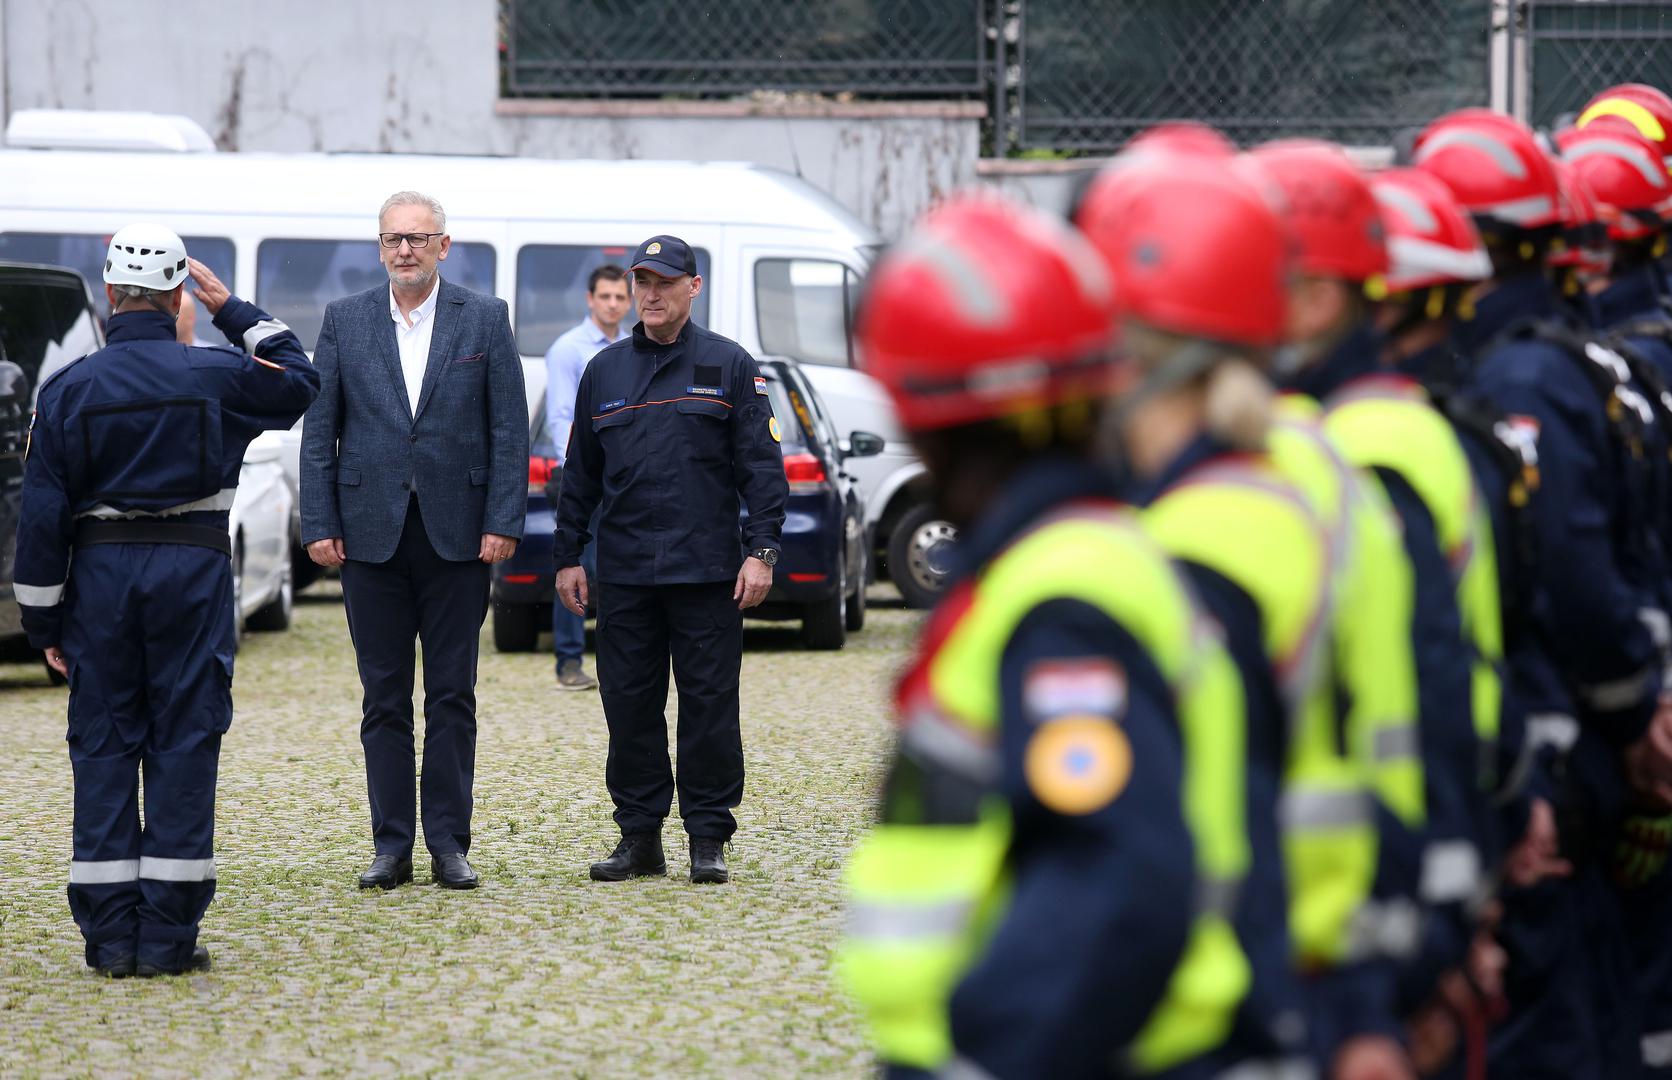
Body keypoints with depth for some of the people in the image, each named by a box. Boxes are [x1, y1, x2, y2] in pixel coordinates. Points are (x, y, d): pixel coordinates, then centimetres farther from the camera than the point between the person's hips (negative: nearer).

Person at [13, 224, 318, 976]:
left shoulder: (68, 390, -2)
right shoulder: (216, 377, -2)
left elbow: (42, 514, -2)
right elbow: (299, 381, 18)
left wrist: (44, 619, 5)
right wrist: (233, 311, 18)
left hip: (99, 574, 1)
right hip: (192, 574, -1)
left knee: (102, 750, 6)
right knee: (183, 747, 2)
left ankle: (108, 934, 3)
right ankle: (167, 934, -2)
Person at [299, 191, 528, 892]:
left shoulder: (484, 319, 3)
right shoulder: (344, 320, 6)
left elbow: (509, 428, 1)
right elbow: (319, 431, 6)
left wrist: (504, 522, -7)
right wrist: (319, 525, -2)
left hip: (457, 536, -1)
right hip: (372, 535, 1)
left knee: (452, 696, 2)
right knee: (384, 697, 4)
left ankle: (449, 844, 7)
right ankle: (391, 847, 7)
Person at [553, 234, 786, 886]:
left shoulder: (729, 367, 4)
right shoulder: (604, 372, 13)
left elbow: (761, 466, 1)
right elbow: (581, 473, 16)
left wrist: (760, 551, -8)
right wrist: (568, 556, 11)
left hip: (707, 570, -3)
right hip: (623, 573, 3)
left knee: (709, 705, -1)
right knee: (629, 707, 4)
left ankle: (708, 840, 5)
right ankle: (639, 837, 11)